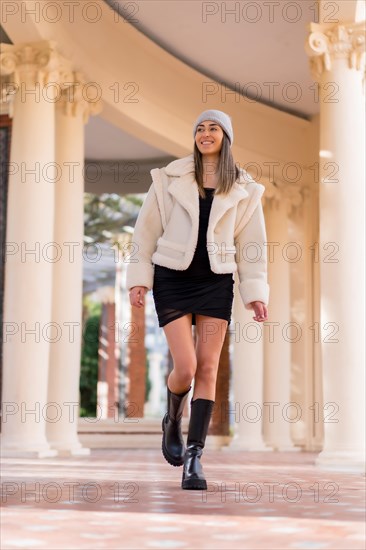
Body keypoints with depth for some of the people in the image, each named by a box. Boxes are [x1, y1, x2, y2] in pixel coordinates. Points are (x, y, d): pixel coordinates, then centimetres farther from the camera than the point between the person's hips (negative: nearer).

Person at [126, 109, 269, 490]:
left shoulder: (243, 189, 6)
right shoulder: (171, 178, 2)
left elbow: (252, 244, 7)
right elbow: (146, 230, 4)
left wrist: (256, 293, 1)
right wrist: (139, 278, -2)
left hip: (216, 283, 2)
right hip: (173, 280, -1)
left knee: (208, 369, -3)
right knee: (185, 367, -9)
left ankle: (194, 455, 3)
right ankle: (172, 422, 24)